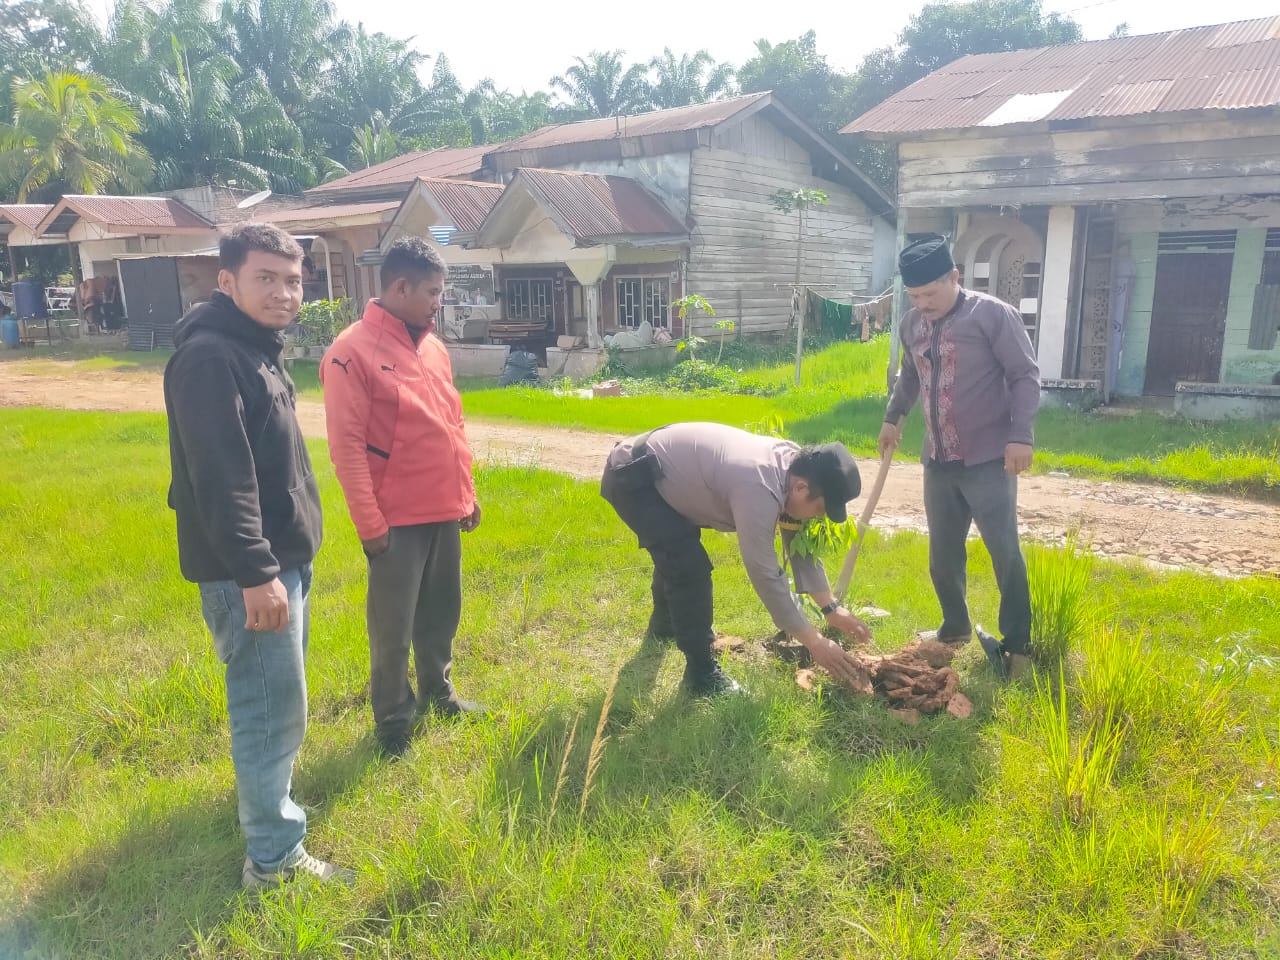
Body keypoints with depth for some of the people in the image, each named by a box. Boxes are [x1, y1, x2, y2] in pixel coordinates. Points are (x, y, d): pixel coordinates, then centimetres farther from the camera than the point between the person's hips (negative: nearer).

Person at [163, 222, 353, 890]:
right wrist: (255, 573, -28)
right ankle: (274, 859, 11)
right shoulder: (209, 357, -20)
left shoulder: (257, 347, 13)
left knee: (275, 701, 24)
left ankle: (266, 793, 43)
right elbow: (221, 479, -26)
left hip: (285, 555, 10)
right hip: (248, 568, -10)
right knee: (275, 711, -2)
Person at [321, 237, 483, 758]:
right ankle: (394, 722, 22)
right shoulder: (352, 352, -13)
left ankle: (439, 691, 38)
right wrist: (369, 522, -14)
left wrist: (466, 492, 16)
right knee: (393, 626, 6)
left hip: (445, 510, 7)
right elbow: (346, 446, -14)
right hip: (397, 518, -7)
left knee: (442, 610, 19)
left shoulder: (432, 346, 10)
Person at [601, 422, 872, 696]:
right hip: (631, 477, -10)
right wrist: (815, 642, -24)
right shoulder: (759, 489, -35)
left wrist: (831, 607, 4)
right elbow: (765, 574, -31)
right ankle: (702, 672, -2)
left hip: (654, 472, 10)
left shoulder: (792, 463, -7)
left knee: (677, 554, 29)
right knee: (691, 568, -17)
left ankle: (665, 623, 53)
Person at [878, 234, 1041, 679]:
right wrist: (892, 417, 20)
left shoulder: (993, 314, -11)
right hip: (938, 460, 6)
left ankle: (1018, 644, 11)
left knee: (1004, 552, -1)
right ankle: (956, 628, 30)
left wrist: (1020, 436, -18)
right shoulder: (912, 324, 8)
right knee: (943, 553, 12)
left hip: (988, 459, -6)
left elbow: (1025, 376, -11)